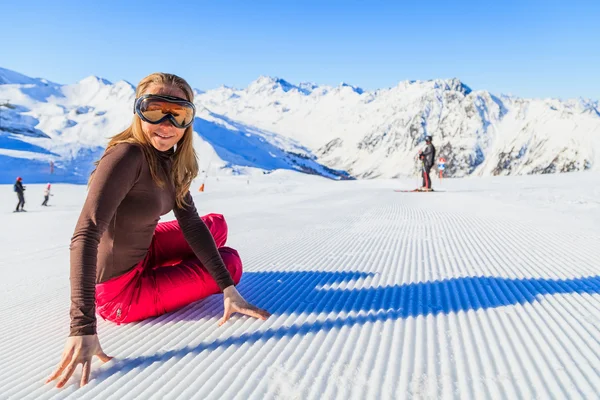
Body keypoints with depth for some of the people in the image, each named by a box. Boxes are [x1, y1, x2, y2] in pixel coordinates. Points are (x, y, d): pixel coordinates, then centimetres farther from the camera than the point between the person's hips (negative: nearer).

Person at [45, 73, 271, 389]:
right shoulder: (127, 155, -27)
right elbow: (85, 237, -34)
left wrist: (228, 288, -10)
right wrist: (83, 328, -39)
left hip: (141, 254, 7)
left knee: (217, 225, 17)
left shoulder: (170, 162, -3)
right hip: (120, 291, -7)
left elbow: (191, 223, -4)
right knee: (230, 261, 3)